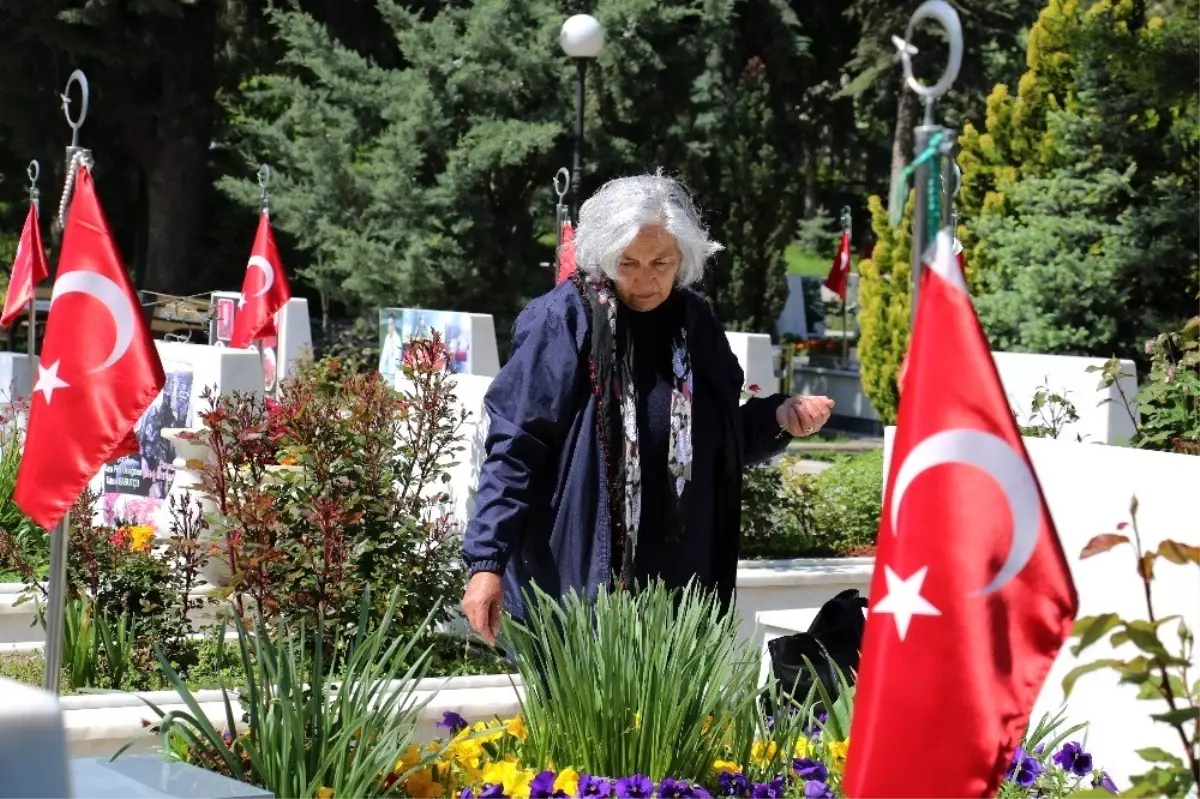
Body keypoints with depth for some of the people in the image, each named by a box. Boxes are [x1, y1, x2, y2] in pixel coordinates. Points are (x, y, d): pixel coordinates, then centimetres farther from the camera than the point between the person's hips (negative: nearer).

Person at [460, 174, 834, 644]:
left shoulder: (694, 322, 7)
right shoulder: (563, 321, -9)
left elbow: (721, 443, 18)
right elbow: (514, 449, -11)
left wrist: (778, 418, 0)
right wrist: (487, 561, -18)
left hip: (677, 583, 5)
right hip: (571, 583, -5)